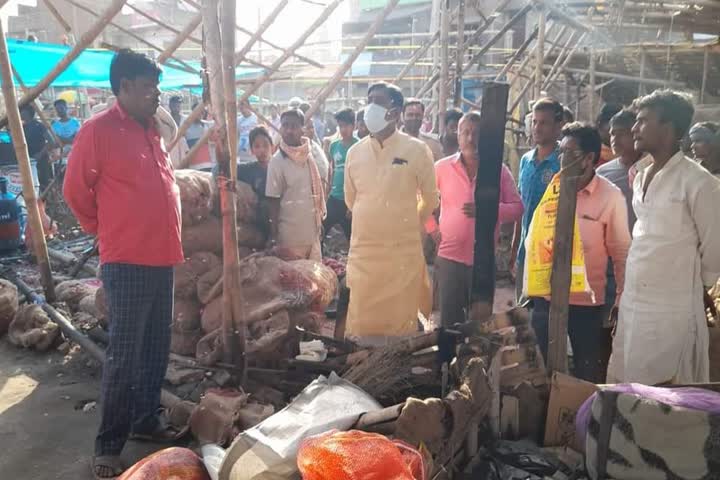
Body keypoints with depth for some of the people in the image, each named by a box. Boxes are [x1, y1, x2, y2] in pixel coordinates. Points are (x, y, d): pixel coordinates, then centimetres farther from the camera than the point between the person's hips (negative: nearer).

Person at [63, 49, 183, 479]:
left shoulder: (153, 131, 13)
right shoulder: (98, 130, -10)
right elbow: (76, 190, -5)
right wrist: (106, 231, 6)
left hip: (163, 258, 7)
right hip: (127, 262, -7)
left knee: (156, 349, 15)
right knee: (124, 355, -2)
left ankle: (147, 419, 31)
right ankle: (109, 444, 12)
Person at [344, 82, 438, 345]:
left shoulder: (417, 150, -6)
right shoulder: (355, 152, 4)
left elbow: (430, 199, 6)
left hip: (403, 252, -3)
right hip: (363, 252, 3)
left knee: (402, 324, 5)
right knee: (365, 324, 9)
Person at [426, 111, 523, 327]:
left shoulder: (500, 171, 1)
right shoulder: (442, 167, 2)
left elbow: (517, 208, -2)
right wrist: (432, 228, 3)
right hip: (449, 257, 0)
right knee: (449, 320, 6)